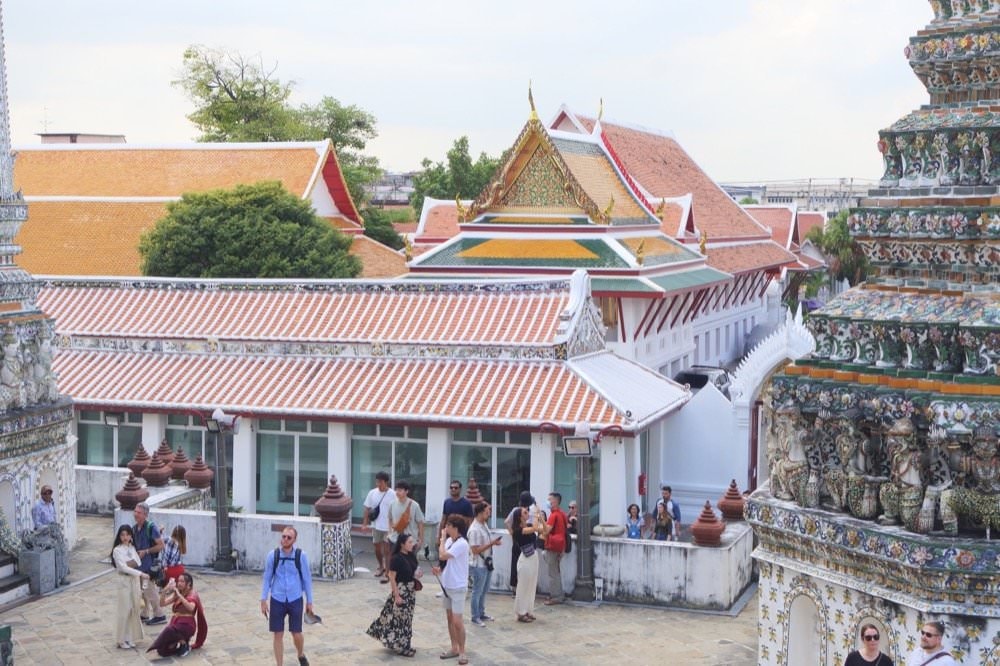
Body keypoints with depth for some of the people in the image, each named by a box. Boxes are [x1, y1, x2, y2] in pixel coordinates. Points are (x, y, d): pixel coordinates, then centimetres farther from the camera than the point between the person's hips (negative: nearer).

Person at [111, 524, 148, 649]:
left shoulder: (133, 548, 8)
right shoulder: (117, 550, -9)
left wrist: (143, 584, 4)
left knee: (134, 609, 7)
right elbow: (123, 567, -18)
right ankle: (121, 640, 6)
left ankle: (130, 638, 16)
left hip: (135, 581, 6)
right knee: (123, 610, -3)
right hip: (123, 581, -6)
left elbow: (138, 565, 9)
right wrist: (141, 574, -24)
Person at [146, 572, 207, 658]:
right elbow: (162, 603, 6)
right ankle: (182, 644, 13)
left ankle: (183, 643, -11)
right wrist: (165, 590, -9)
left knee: (169, 630, -38)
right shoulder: (176, 594, 13)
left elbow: (191, 608, -25)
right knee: (162, 651, -10)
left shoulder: (192, 594, -5)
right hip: (175, 623, 6)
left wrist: (179, 594, -26)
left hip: (187, 625, -6)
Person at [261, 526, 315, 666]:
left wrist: (309, 601, 3)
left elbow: (307, 579, 1)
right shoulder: (272, 555, -6)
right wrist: (263, 600, -1)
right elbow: (267, 578, 3)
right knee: (278, 635, 4)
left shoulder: (301, 556, -8)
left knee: (297, 634, 3)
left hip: (295, 600, 0)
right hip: (277, 600, 1)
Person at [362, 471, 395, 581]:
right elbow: (367, 509, 6)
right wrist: (365, 523, 2)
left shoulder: (392, 495, -11)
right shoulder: (372, 493, 0)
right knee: (377, 549, 17)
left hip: (388, 527, -4)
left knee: (386, 550, -3)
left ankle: (387, 573, 4)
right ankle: (381, 567, 38)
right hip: (376, 526, 4)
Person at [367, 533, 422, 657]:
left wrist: (418, 575, -6)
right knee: (401, 618, 0)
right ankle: (400, 646, 10)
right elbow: (392, 578, -17)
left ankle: (404, 645, 26)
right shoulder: (396, 558, -18)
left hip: (411, 590, 7)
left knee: (407, 618, 14)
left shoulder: (412, 556, 4)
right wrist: (396, 595, -19)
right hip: (401, 590, -7)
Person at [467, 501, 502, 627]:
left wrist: (494, 542, -1)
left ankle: (481, 614, 33)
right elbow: (475, 550, -24)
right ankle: (475, 617, 16)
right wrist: (491, 543, -24)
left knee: (484, 590, 20)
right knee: (477, 591, 4)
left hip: (486, 563, 9)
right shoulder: (475, 530, -23)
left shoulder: (485, 525, 5)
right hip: (478, 565, -9)